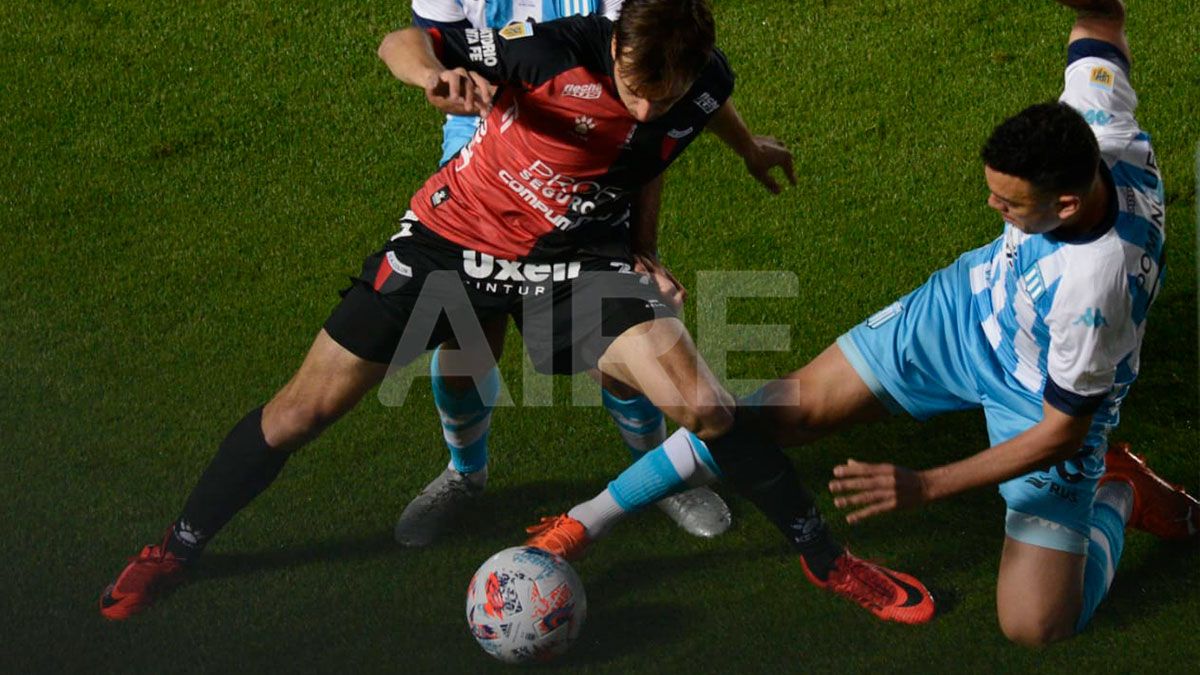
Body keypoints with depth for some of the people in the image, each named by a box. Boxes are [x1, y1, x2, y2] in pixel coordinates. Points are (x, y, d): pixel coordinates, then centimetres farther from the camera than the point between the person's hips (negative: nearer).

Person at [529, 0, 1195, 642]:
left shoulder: (1095, 288, -44)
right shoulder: (1096, 124, -30)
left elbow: (1062, 432, -28)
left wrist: (923, 487, -28)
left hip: (1053, 402, -5)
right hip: (970, 300, 6)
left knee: (1035, 627, -12)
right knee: (797, 405, 2)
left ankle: (1116, 496, 18)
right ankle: (594, 513, 15)